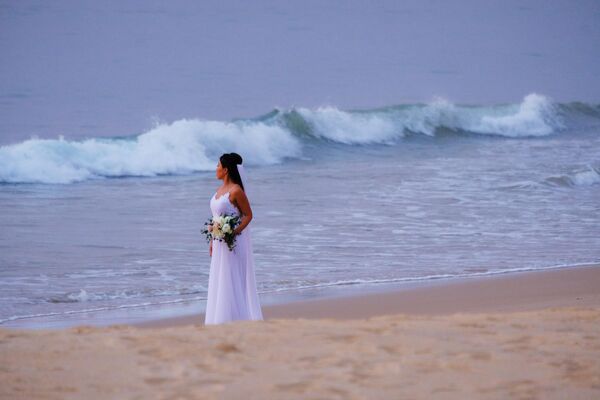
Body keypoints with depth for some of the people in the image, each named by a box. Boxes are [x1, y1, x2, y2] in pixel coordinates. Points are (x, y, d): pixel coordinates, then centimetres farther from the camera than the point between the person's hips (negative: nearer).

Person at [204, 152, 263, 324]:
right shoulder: (220, 189, 11)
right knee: (219, 281, 11)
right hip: (220, 243, 9)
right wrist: (212, 241, 15)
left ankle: (237, 318, -2)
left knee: (233, 281, -6)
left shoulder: (236, 191, -15)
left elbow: (248, 215, -13)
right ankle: (221, 319, 16)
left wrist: (234, 232, -23)